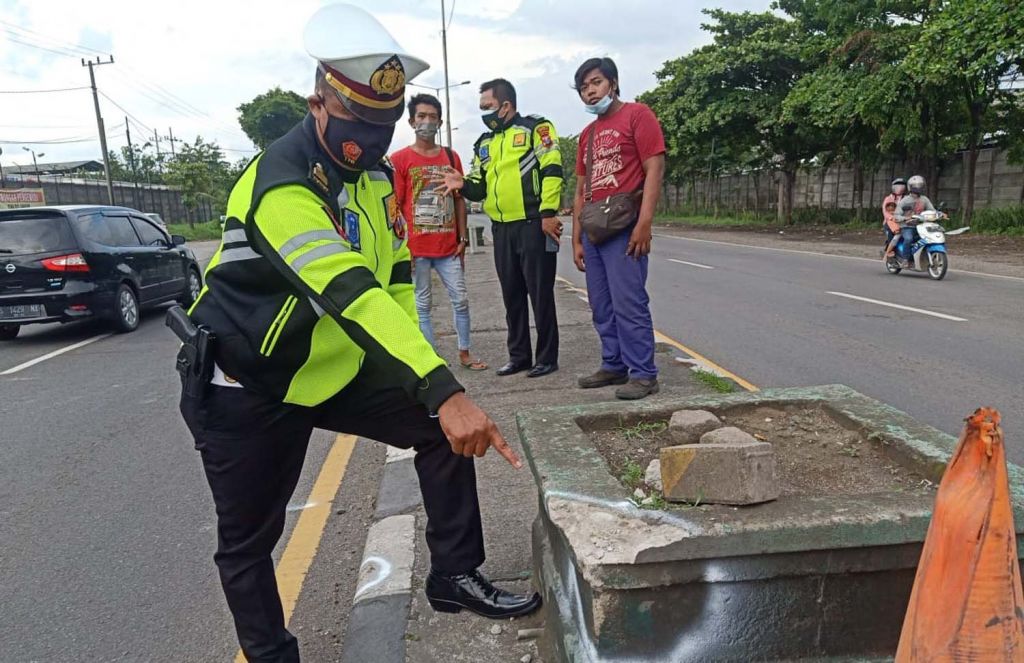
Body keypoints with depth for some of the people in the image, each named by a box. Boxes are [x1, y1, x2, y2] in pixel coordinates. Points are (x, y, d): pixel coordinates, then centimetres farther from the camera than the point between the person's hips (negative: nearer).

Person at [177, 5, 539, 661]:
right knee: (248, 543, 6)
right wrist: (442, 392, -48)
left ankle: (455, 576, 12)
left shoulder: (374, 172, 0)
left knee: (442, 428, -3)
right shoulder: (280, 186, -28)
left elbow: (396, 276, 8)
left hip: (334, 370, 7)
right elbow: (354, 297, -41)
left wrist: (420, 378, 1)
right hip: (245, 390, -6)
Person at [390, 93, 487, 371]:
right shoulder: (400, 159, -1)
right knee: (422, 305, 4)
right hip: (417, 248, -3)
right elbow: (395, 206, -3)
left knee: (461, 300, 6)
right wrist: (403, 245, -9)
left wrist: (463, 238, 6)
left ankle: (465, 354, 21)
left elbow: (459, 200, 12)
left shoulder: (451, 157, 10)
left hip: (449, 246, 4)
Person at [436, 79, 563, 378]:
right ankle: (519, 356, 22)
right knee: (512, 295, 11)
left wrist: (548, 212, -16)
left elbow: (552, 170, -10)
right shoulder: (484, 143, 18)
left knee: (540, 292, -1)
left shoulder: (535, 127, -1)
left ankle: (547, 357, 9)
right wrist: (464, 184, -4)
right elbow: (480, 188, 18)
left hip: (533, 224, -7)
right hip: (501, 229, 7)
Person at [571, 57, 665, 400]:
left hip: (623, 227, -8)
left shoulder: (636, 115, 0)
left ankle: (643, 374, -2)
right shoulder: (587, 134, 22)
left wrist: (644, 223, -18)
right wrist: (577, 239, 14)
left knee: (628, 303, -9)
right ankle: (614, 365, 20)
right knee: (602, 306, 10)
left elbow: (654, 169, -9)